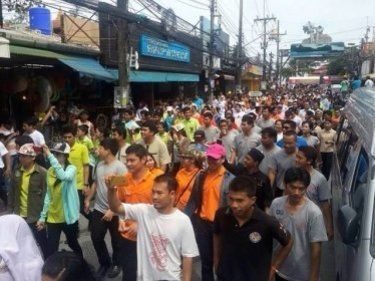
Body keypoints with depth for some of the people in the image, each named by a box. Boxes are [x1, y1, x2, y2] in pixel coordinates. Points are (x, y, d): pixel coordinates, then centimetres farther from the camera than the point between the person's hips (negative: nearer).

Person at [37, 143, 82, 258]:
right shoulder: (50, 171, 3)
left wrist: (49, 156, -37)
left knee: (73, 244, 18)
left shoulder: (71, 169, -12)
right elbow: (48, 195, 8)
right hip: (53, 217, 4)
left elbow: (64, 176, -38)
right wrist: (42, 216, 6)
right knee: (51, 250, 0)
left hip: (68, 216, -3)